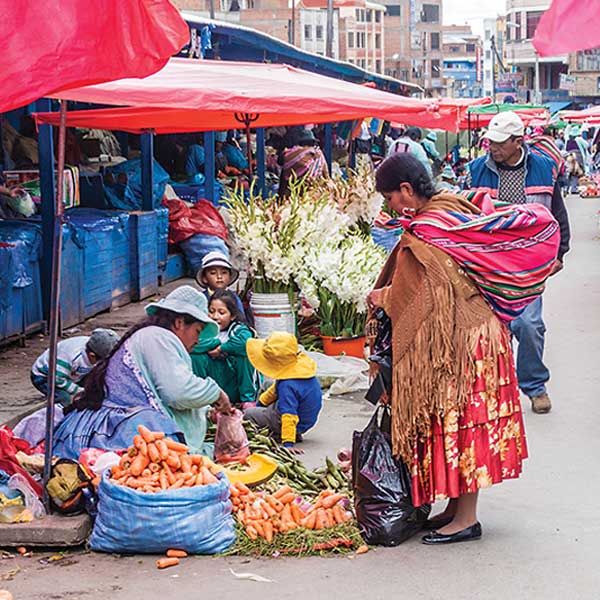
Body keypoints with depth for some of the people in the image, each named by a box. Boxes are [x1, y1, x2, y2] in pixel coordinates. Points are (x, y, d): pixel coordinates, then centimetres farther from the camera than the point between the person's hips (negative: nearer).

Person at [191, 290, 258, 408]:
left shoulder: (239, 329, -6)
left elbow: (246, 341, -31)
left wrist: (220, 349, -21)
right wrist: (216, 343, -21)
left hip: (235, 389, -1)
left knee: (244, 354, -24)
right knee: (196, 356, -17)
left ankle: (248, 399, -13)